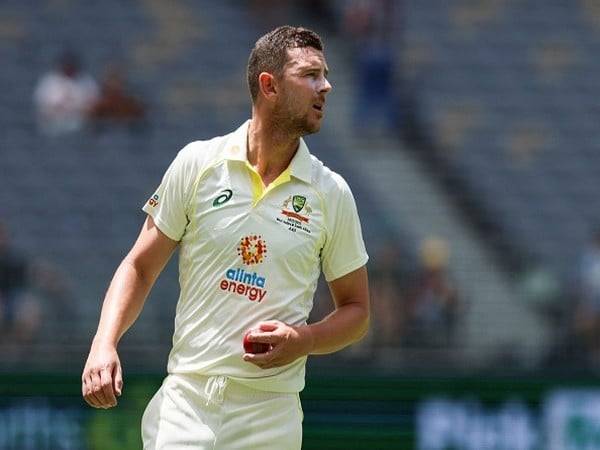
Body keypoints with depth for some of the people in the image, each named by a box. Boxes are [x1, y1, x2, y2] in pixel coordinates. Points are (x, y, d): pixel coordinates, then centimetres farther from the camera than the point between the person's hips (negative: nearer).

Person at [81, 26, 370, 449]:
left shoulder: (332, 193, 3)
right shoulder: (197, 164, 1)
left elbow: (356, 310, 11)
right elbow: (140, 267, 7)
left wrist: (302, 340, -9)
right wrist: (104, 343, -8)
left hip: (270, 414, 1)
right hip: (185, 399, -1)